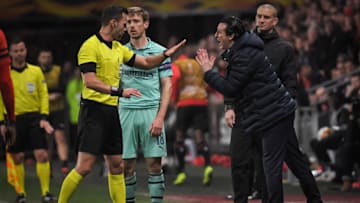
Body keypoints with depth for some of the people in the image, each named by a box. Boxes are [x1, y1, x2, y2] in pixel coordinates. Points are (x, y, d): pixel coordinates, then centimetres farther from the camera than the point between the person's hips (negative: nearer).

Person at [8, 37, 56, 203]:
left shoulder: (36, 71, 5)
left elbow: (43, 94, 6)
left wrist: (44, 117, -3)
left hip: (34, 117, 0)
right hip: (14, 120, 0)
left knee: (42, 155, -10)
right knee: (17, 158, 4)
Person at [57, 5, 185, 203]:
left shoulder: (118, 48, 15)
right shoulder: (90, 46, -11)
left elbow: (146, 62, 25)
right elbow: (90, 81, -22)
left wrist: (166, 54, 10)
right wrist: (119, 91, -29)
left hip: (112, 112, 9)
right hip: (94, 110, -9)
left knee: (116, 166, 9)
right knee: (84, 166, -11)